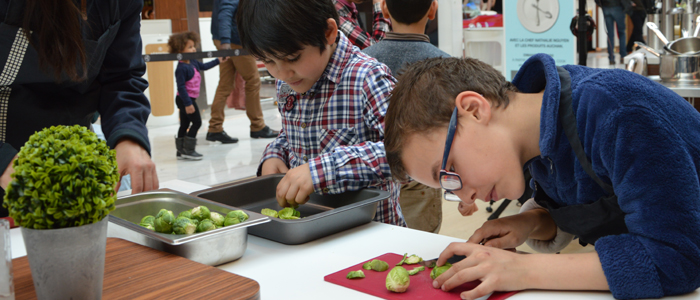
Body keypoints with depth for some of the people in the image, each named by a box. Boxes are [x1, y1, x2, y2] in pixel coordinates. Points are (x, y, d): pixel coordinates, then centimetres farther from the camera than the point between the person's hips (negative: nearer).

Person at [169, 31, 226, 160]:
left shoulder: (193, 63, 5)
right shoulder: (182, 68, -22)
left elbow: (204, 66, 25)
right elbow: (181, 87, -24)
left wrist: (218, 60, 28)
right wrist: (188, 104, -26)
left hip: (189, 99, 9)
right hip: (185, 99, -9)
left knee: (184, 124, 13)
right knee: (196, 122, -6)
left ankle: (181, 151, 20)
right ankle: (188, 150, -2)